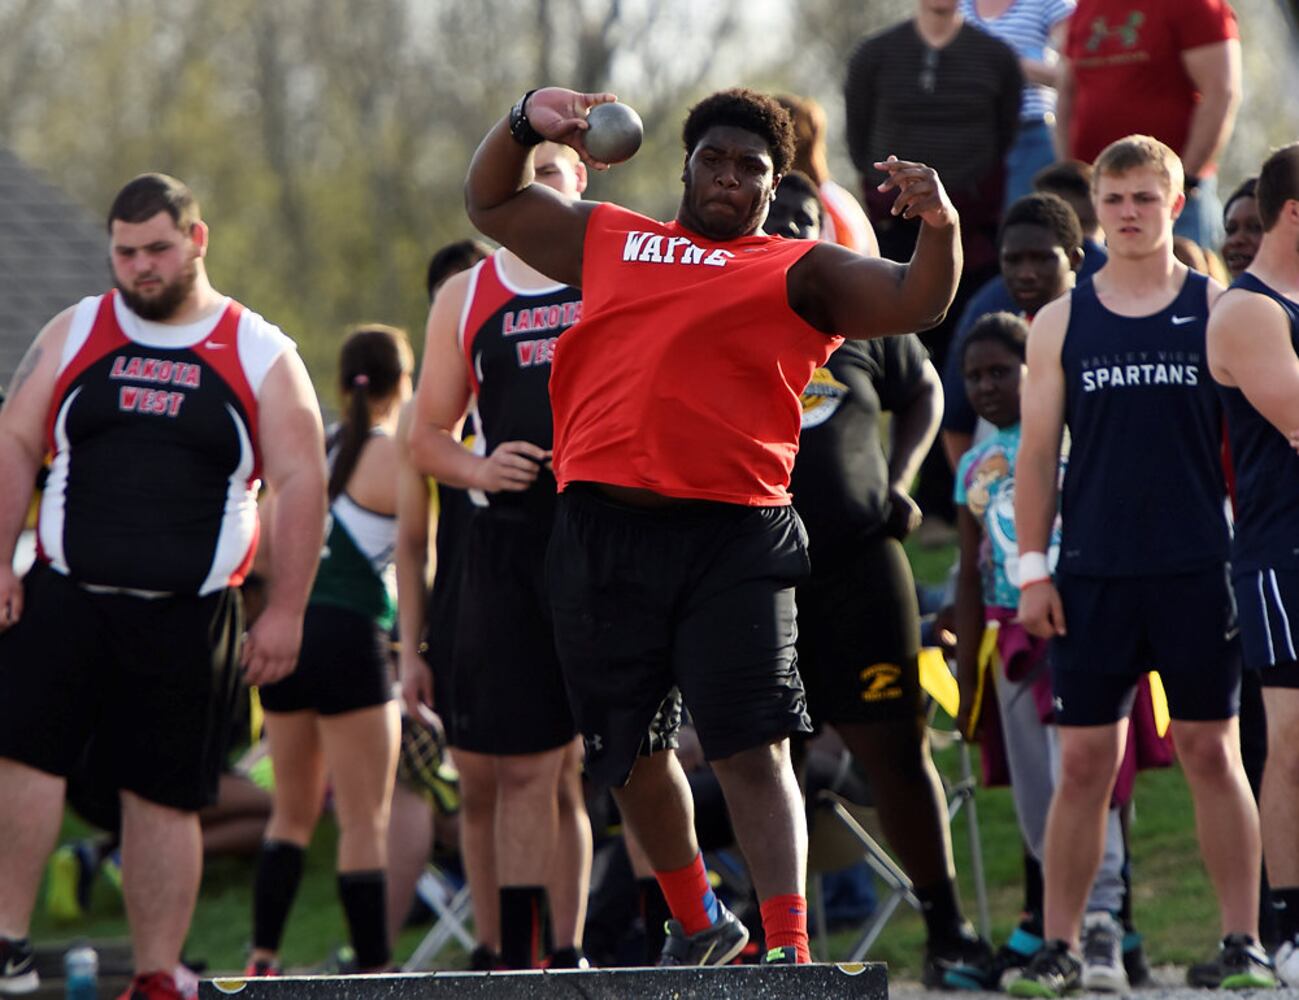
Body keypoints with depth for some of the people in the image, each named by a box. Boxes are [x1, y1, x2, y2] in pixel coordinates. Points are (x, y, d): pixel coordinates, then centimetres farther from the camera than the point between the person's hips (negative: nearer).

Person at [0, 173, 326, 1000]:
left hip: (186, 618, -1)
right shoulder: (74, 334, 10)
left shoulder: (260, 355, 4)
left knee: (167, 796, 3)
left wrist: (285, 611, -5)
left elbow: (301, 482, 1)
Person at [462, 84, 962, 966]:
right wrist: (527, 122, 13)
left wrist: (940, 227, -17)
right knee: (630, 752, 12)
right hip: (604, 529, 4)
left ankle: (790, 952, -17)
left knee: (753, 750, -13)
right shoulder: (607, 239, 22)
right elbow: (491, 201, 31)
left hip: (733, 536, -4)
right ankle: (699, 923, 33)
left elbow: (916, 304, 2)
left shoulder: (798, 274, 11)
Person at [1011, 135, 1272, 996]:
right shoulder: (1062, 323, 8)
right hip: (1092, 574, 1)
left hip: (1197, 571, -1)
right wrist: (1032, 567, 2)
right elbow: (1038, 449, 8)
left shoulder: (1219, 310, 4)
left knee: (1212, 751, 1)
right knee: (1084, 761, 1)